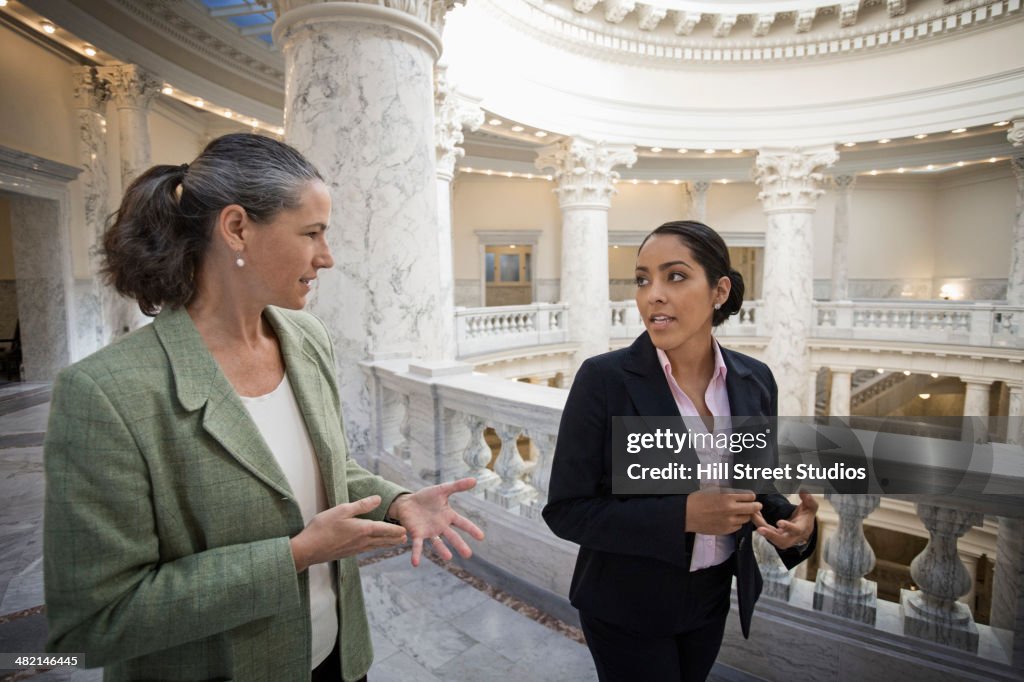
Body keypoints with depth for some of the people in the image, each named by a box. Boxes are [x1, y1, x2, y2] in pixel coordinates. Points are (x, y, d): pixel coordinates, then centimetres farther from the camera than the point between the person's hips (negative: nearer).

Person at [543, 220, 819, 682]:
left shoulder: (755, 381, -7)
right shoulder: (603, 379, -22)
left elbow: (755, 484, 5)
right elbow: (565, 510, -19)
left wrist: (795, 527, -16)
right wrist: (684, 515, -28)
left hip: (711, 598, 5)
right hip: (626, 607, -4)